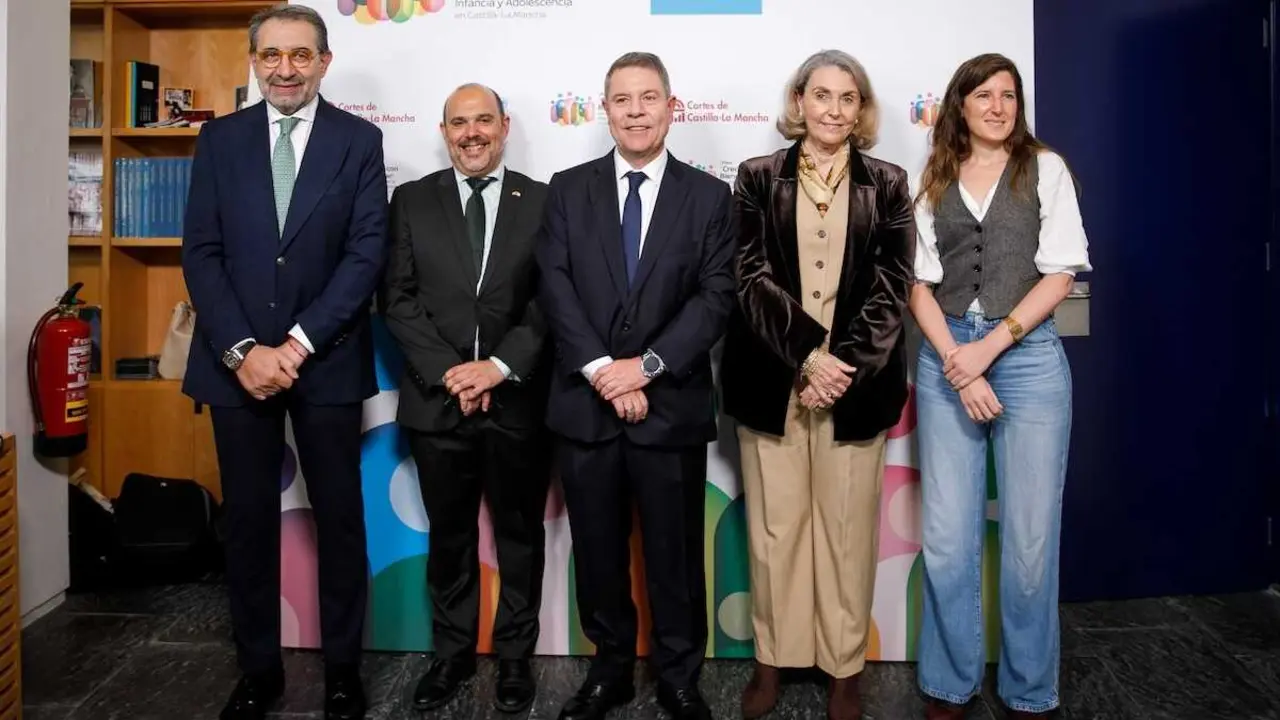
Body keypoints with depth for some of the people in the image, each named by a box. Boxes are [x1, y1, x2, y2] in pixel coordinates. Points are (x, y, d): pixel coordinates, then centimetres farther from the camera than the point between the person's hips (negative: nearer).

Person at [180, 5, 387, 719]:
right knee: (249, 521, 10)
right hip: (236, 361, 2)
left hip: (327, 362, -1)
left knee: (340, 519, 7)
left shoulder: (360, 139, 1)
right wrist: (241, 350, -11)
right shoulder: (220, 139, 7)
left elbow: (367, 253, -7)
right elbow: (202, 253, 2)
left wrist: (297, 345, -14)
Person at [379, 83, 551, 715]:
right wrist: (447, 373, -12)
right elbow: (397, 299, -1)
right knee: (449, 536, 14)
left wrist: (499, 367, -15)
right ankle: (453, 651, 31)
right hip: (438, 398, 1)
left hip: (518, 399, -1)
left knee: (520, 534, 11)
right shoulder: (412, 200, 5)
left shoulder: (543, 201, 2)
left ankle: (515, 655, 28)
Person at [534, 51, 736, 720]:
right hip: (585, 403, 2)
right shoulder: (569, 189, 6)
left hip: (672, 405, -1)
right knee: (597, 552, 13)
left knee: (675, 555, 9)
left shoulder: (708, 196, 4)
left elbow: (715, 296, -5)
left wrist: (646, 366, -15)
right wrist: (603, 372, -13)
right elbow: (556, 289, -3)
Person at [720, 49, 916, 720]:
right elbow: (751, 280, -4)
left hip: (857, 382, 1)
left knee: (848, 529, 8)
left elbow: (891, 288, -1)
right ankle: (771, 658, 24)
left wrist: (844, 367, -12)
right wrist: (808, 356, -14)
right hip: (773, 379, 0)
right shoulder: (758, 177, 4)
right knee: (774, 526, 7)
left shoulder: (888, 183, 6)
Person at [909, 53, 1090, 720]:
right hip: (945, 358, 2)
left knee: (1029, 536, 2)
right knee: (947, 537, 1)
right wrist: (954, 360, -9)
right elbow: (919, 282, 5)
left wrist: (990, 346, -11)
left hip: (1028, 353, -1)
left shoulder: (1046, 169, 6)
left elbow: (1060, 272, -1)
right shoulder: (933, 182, 11)